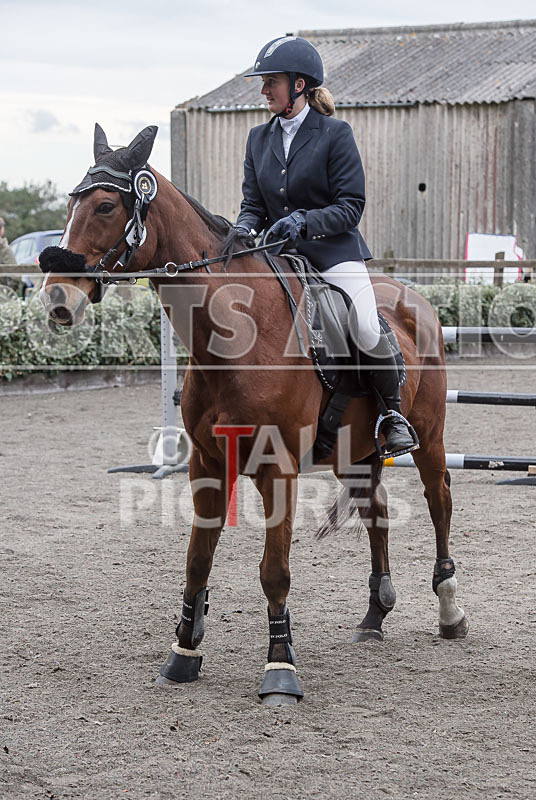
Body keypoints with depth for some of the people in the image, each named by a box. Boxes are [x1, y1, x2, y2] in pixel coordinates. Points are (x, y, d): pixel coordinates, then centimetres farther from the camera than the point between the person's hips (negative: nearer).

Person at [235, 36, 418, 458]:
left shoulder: (336, 133, -4)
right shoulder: (259, 139, 12)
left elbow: (351, 206, -8)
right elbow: (253, 204, 12)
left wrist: (304, 221, -24)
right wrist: (244, 232, -11)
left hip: (335, 254, -5)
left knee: (368, 333, -23)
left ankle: (393, 413, 1)